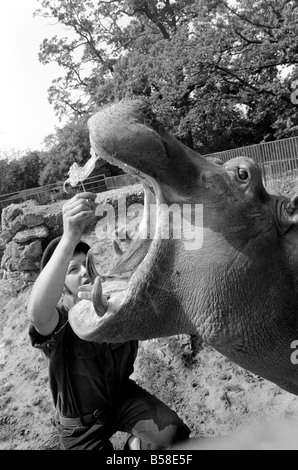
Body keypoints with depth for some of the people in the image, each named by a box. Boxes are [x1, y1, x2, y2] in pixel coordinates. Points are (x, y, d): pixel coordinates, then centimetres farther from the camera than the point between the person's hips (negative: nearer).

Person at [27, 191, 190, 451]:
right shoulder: (57, 322, -26)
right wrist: (69, 239, -64)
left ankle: (136, 444, 12)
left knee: (171, 432, -17)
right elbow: (37, 313, -51)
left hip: (123, 396, 3)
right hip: (81, 423, -2)